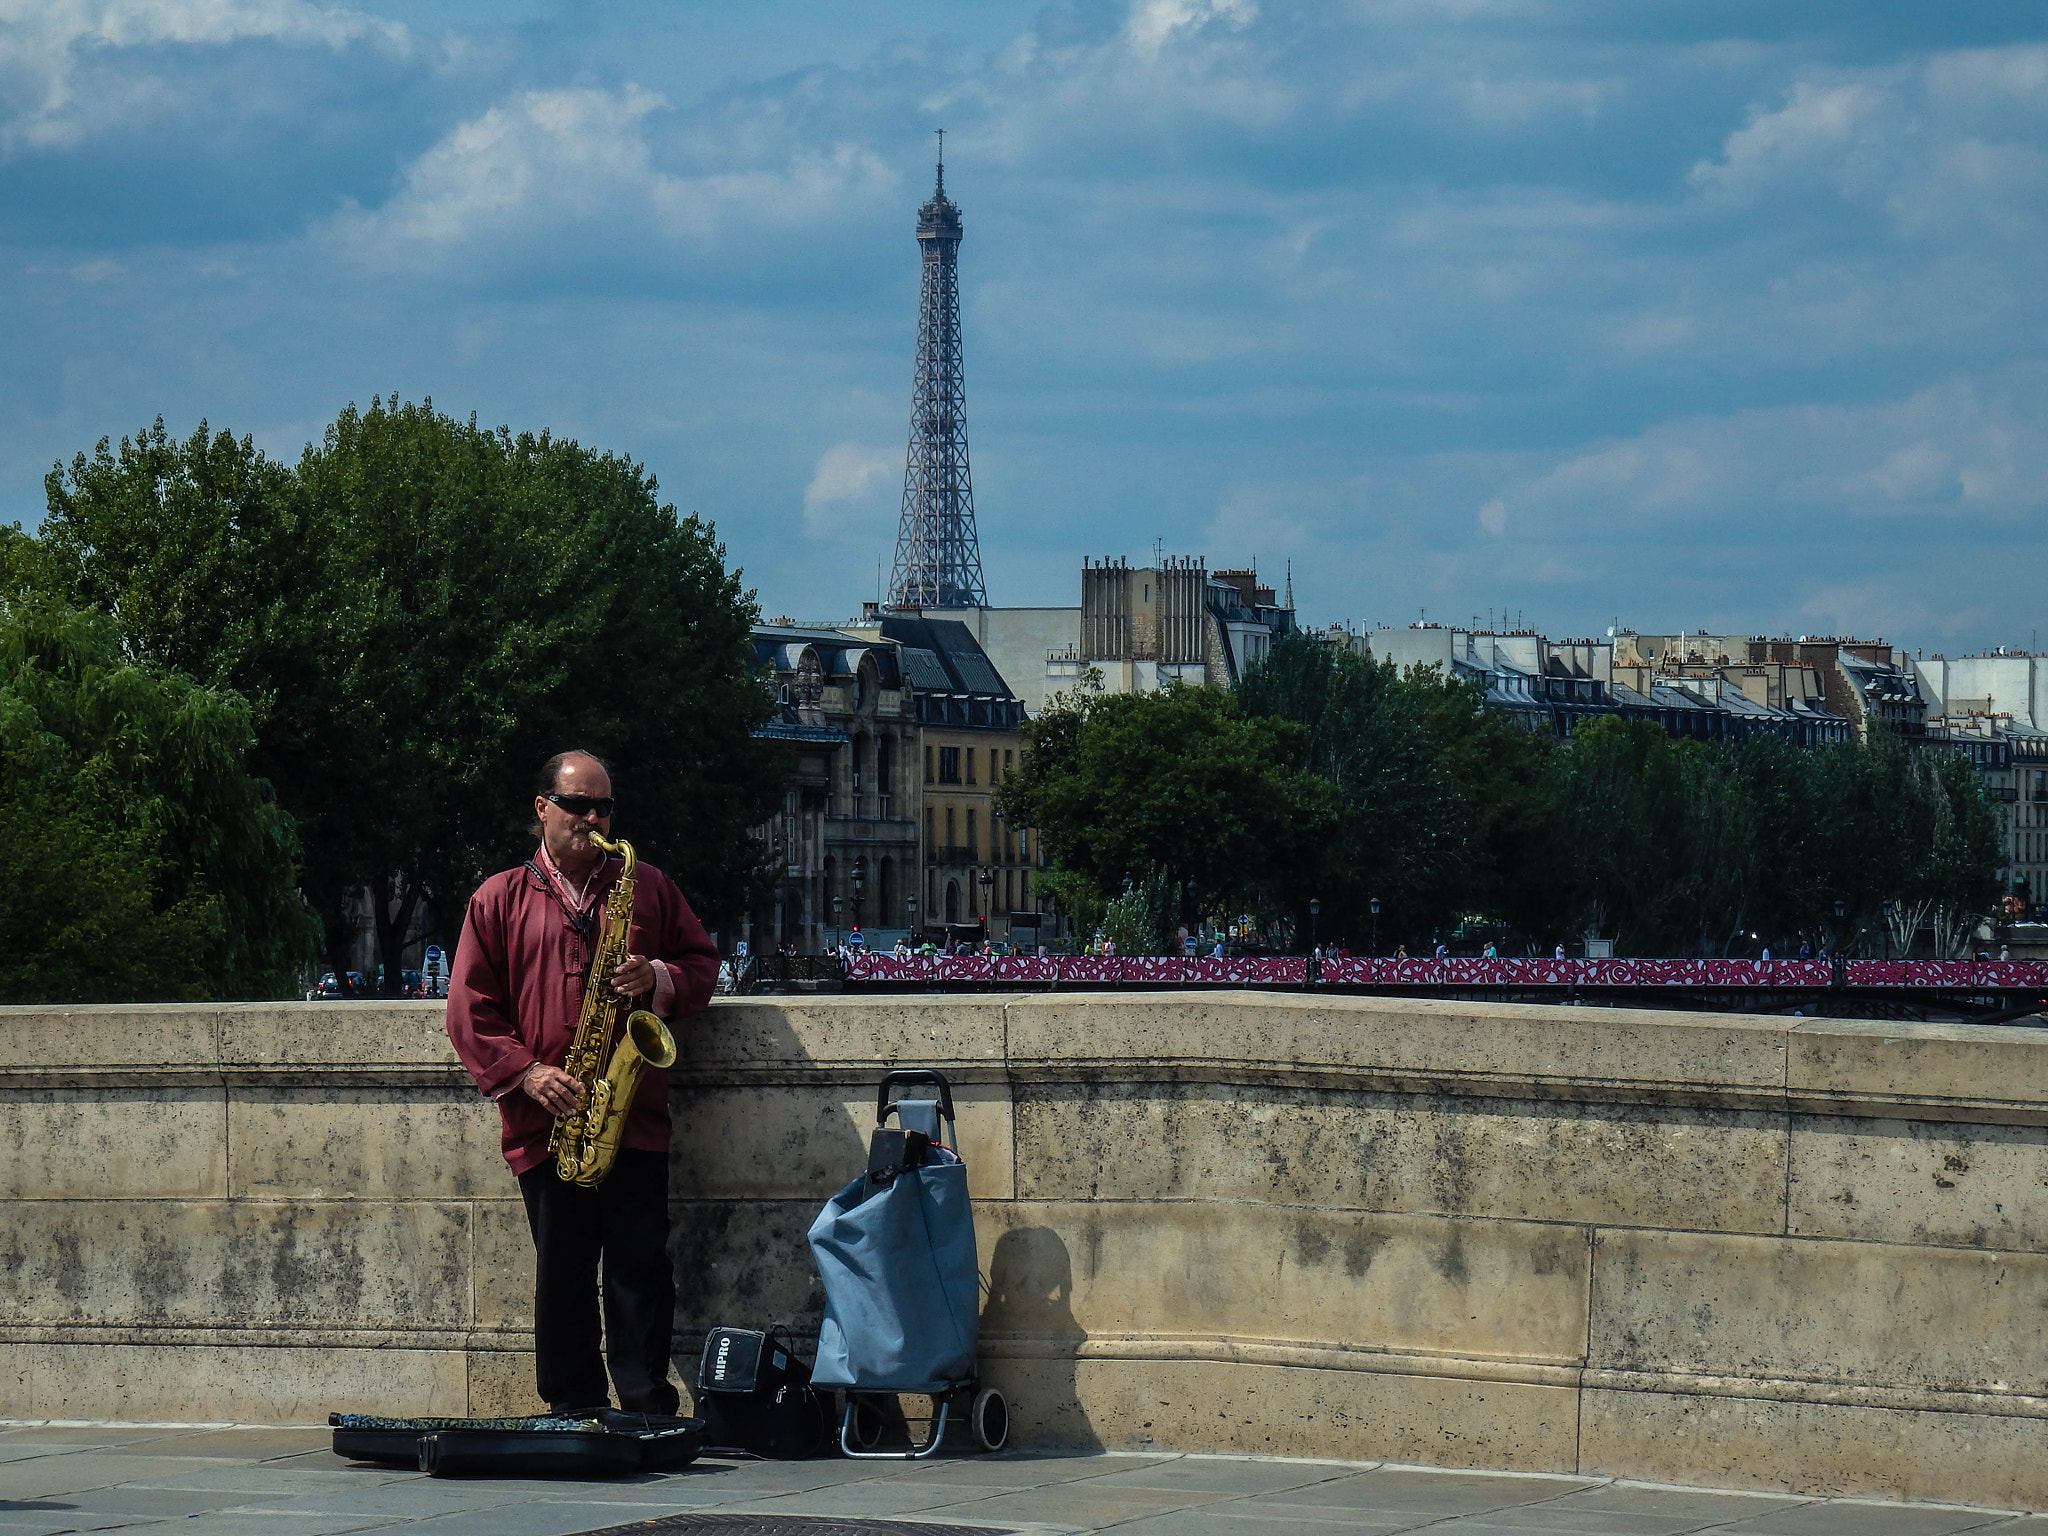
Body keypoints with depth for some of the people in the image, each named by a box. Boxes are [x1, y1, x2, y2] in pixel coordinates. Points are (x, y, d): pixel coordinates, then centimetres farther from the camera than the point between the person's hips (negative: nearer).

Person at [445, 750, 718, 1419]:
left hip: (636, 1121, 1)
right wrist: (525, 1073, -9)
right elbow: (469, 1010, 4)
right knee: (563, 1277, 2)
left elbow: (702, 963, 17)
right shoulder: (499, 900, 9)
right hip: (547, 1125, 0)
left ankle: (649, 1414, -1)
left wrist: (660, 980, -6)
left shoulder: (649, 889, 14)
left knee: (641, 1273, -4)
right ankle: (575, 1412, 8)